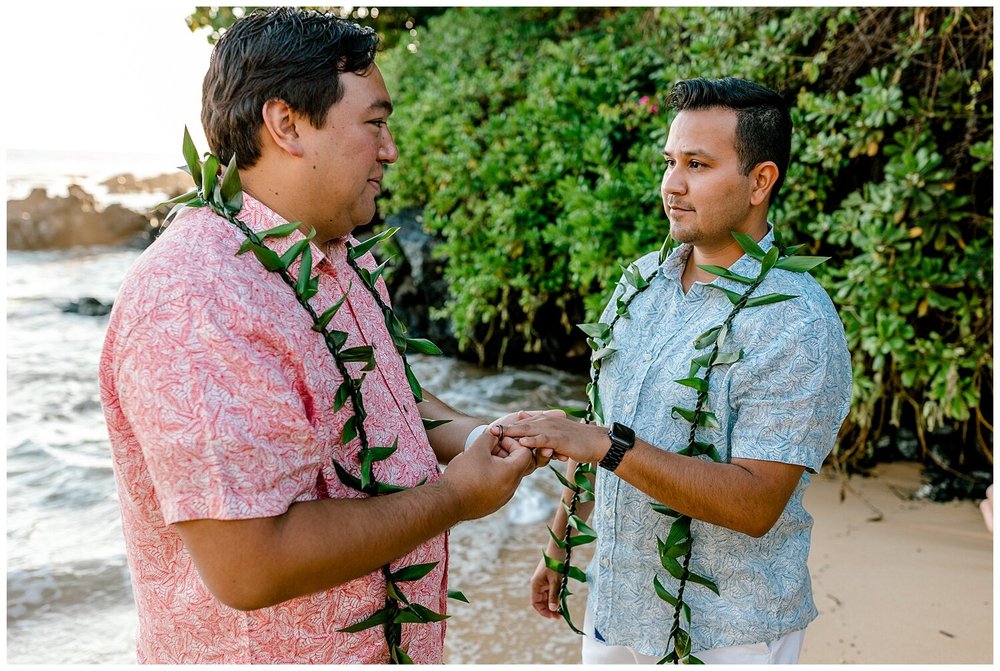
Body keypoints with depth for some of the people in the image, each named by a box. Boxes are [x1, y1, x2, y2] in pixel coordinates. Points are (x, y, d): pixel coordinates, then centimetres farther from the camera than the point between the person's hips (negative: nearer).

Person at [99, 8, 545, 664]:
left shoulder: (337, 259, 5)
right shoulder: (197, 301, -28)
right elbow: (247, 566, -31)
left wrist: (466, 433, -1)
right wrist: (454, 498, -21)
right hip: (271, 653, -8)